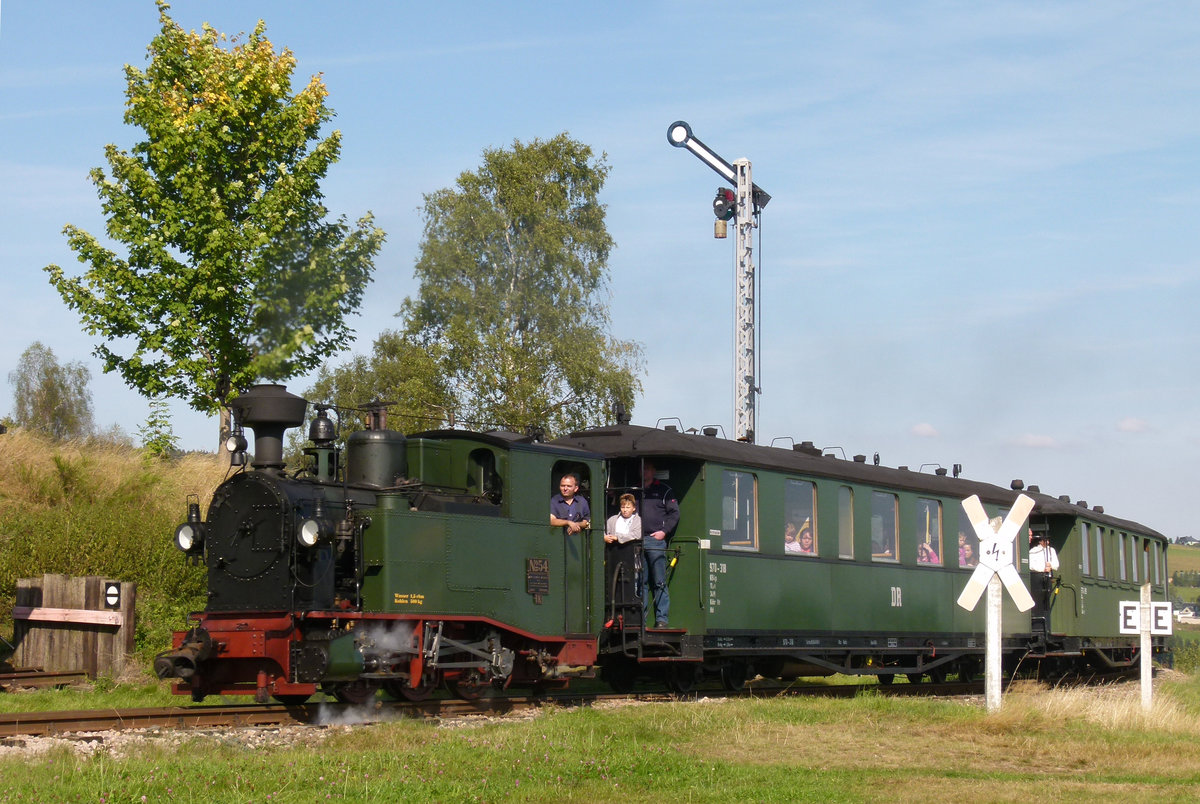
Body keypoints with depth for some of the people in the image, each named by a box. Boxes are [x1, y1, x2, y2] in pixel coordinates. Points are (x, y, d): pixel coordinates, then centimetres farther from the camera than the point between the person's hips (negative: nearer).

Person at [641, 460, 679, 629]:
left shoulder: (664, 490, 8)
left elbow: (674, 513, 3)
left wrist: (664, 531, -8)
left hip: (656, 540, -4)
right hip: (637, 542, 4)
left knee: (659, 582, -6)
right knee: (640, 582, 4)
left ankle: (661, 619, -7)